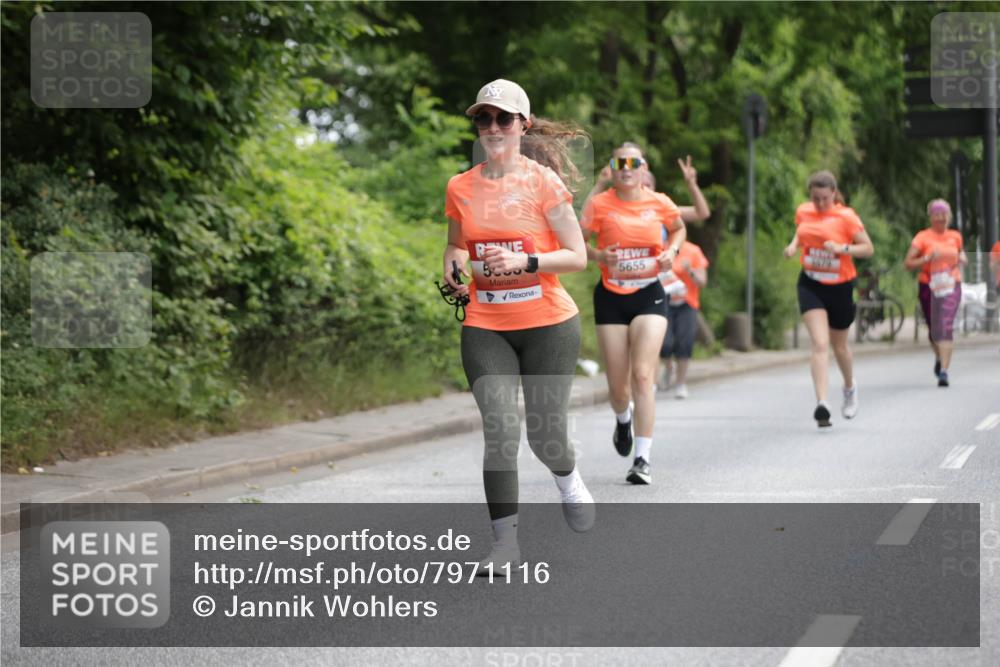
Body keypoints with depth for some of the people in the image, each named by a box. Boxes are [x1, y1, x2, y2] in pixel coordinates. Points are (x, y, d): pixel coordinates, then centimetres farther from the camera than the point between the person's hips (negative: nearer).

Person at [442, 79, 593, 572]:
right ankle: (506, 541, -3)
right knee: (501, 432, -11)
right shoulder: (460, 188, 5)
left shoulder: (543, 182, -6)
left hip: (548, 325, -2)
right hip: (485, 327, 2)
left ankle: (568, 479, 37)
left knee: (544, 435, 1)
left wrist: (526, 262, -21)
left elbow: (577, 257, -7)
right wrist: (453, 265, -1)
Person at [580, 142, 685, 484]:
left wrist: (671, 251, -1)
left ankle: (642, 459, -13)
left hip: (649, 295, 0)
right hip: (611, 298, 0)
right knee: (617, 385, 5)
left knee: (643, 375, -14)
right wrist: (599, 256, -19)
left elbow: (679, 228, 19)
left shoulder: (660, 203, -1)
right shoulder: (599, 204, -6)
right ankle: (623, 420, 43)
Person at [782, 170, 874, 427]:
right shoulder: (803, 212, 1)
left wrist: (842, 248, -26)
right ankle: (821, 403, -21)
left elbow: (868, 249, -10)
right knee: (819, 343, -15)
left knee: (839, 345, 15)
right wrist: (793, 246, 0)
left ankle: (850, 387, 45)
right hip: (810, 284, 1)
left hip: (840, 286, -1)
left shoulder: (846, 216, -11)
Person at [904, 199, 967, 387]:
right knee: (933, 329, 10)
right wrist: (928, 258, -21)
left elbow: (962, 255, 26)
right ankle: (939, 357, 43)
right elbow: (908, 263, -8)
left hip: (951, 286, 0)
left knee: (946, 327, -16)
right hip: (928, 286, 0)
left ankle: (943, 371, -20)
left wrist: (962, 260, 3)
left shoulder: (955, 237, 8)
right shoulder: (923, 237, -2)